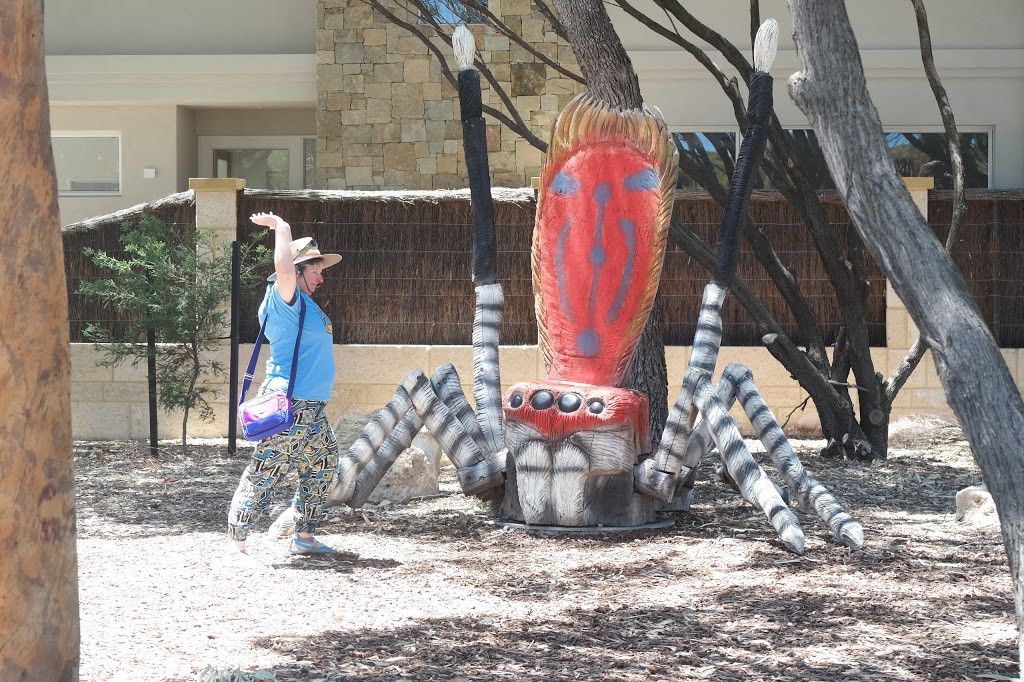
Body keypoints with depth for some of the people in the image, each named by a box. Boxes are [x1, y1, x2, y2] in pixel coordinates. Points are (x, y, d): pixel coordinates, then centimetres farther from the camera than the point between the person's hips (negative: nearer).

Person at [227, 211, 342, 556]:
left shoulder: (307, 304, 14)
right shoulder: (286, 300, -15)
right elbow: (285, 272, -34)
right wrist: (280, 227, -26)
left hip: (313, 411, 11)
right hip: (290, 409, -11)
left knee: (322, 471, 20)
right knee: (262, 476, -7)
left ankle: (304, 538, 30)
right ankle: (236, 544, -5)